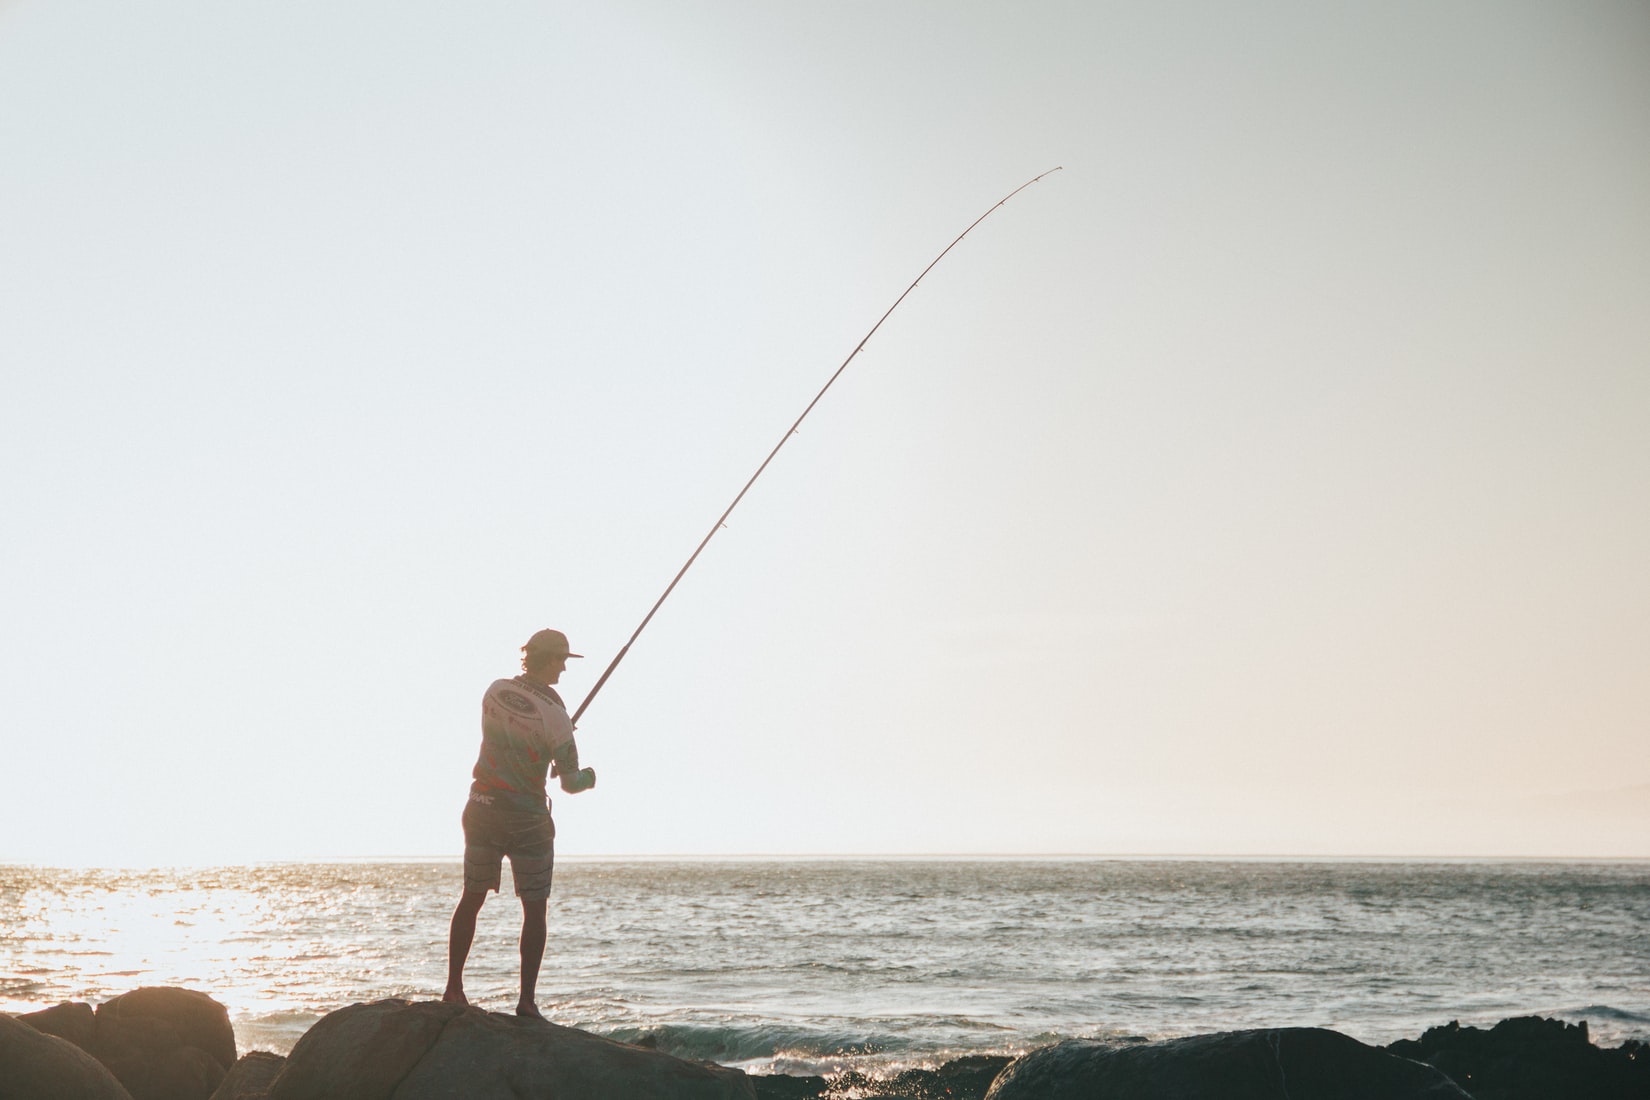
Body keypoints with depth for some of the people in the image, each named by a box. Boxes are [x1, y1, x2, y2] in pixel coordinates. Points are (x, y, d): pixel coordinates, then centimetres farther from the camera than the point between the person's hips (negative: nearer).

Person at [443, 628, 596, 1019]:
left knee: (472, 897, 16)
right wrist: (588, 777, 9)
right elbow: (570, 783, -13)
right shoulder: (554, 714, -18)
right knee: (535, 909, 5)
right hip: (527, 819, -5)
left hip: (482, 808, 5)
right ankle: (526, 1001, 1)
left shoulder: (496, 690, -2)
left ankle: (453, 989, 18)